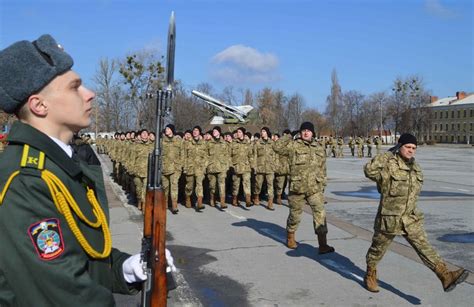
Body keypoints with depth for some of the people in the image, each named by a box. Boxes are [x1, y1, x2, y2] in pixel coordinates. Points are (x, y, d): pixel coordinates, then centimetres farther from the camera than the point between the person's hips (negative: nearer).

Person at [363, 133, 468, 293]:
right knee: (378, 248, 12)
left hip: (410, 219, 5)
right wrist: (387, 156, -26)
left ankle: (445, 275, -13)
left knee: (423, 246, -5)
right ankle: (370, 275, 32)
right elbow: (369, 170, -32)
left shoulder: (415, 167, 8)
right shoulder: (389, 163, -14)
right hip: (389, 218, -5)